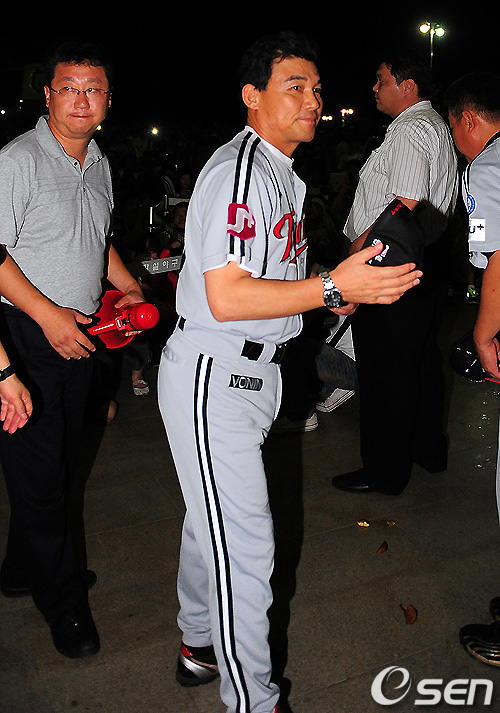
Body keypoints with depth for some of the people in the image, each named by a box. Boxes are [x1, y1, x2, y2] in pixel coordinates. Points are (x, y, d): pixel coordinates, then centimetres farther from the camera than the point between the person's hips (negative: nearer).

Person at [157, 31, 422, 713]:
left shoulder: (282, 173, 17)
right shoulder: (240, 170, -18)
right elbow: (227, 298, -26)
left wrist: (353, 276, 14)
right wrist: (334, 287, -29)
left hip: (247, 372, 10)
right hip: (211, 376, -10)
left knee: (214, 522, 22)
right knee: (243, 547, -2)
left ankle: (198, 645, 41)